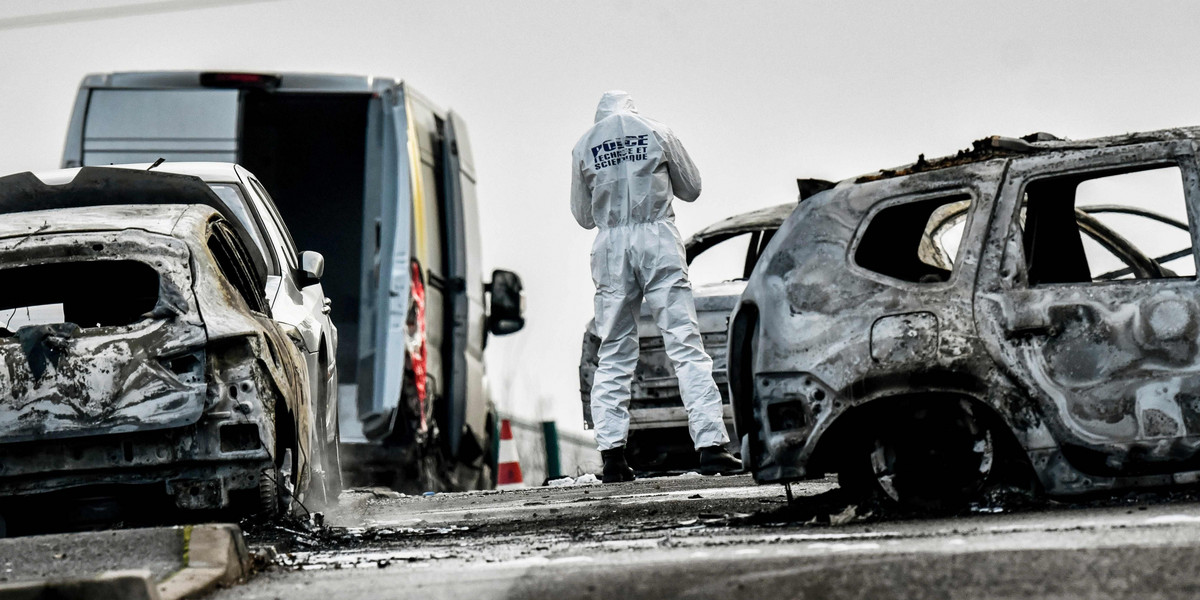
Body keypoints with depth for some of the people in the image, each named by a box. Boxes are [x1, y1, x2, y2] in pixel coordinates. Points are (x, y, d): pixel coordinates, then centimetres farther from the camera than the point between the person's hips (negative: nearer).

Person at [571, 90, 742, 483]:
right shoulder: (657, 133, 8)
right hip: (658, 239, -2)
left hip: (611, 246, 2)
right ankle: (711, 445, -13)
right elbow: (691, 189, 15)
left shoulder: (584, 146, 11)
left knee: (613, 354, 6)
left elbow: (583, 215, 15)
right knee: (685, 344, -5)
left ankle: (612, 454, -1)